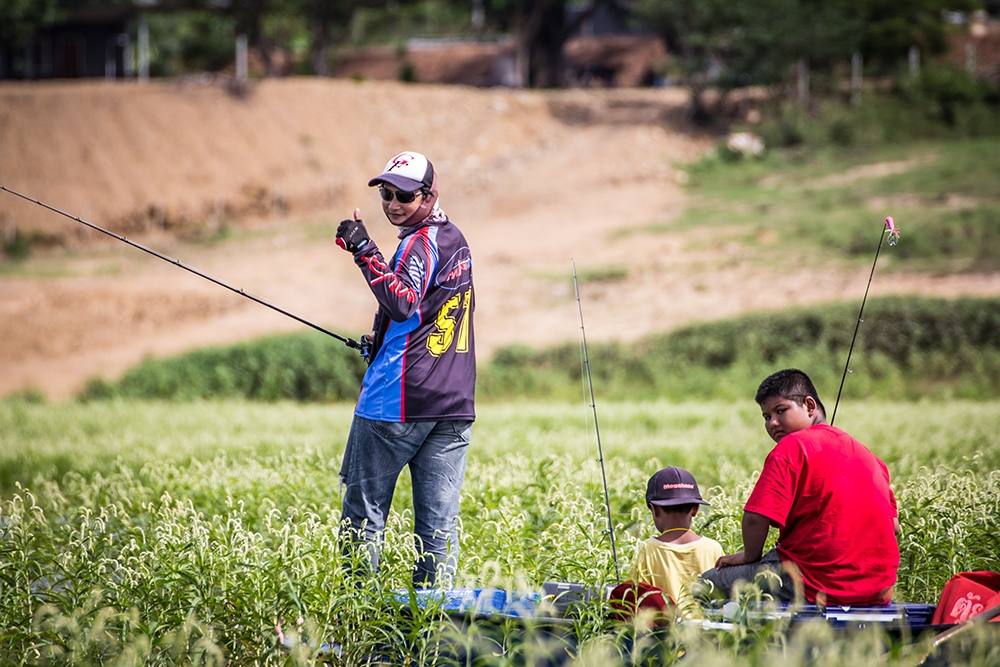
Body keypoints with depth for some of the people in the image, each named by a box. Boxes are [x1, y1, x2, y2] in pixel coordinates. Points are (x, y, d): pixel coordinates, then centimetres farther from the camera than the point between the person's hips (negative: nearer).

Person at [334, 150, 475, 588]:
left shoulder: (419, 244, -11)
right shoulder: (456, 241, 16)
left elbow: (404, 303, -28)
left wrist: (365, 252, -31)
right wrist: (381, 342, 25)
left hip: (397, 403, -8)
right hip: (453, 404, 8)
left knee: (364, 512, 1)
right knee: (439, 521, 3)